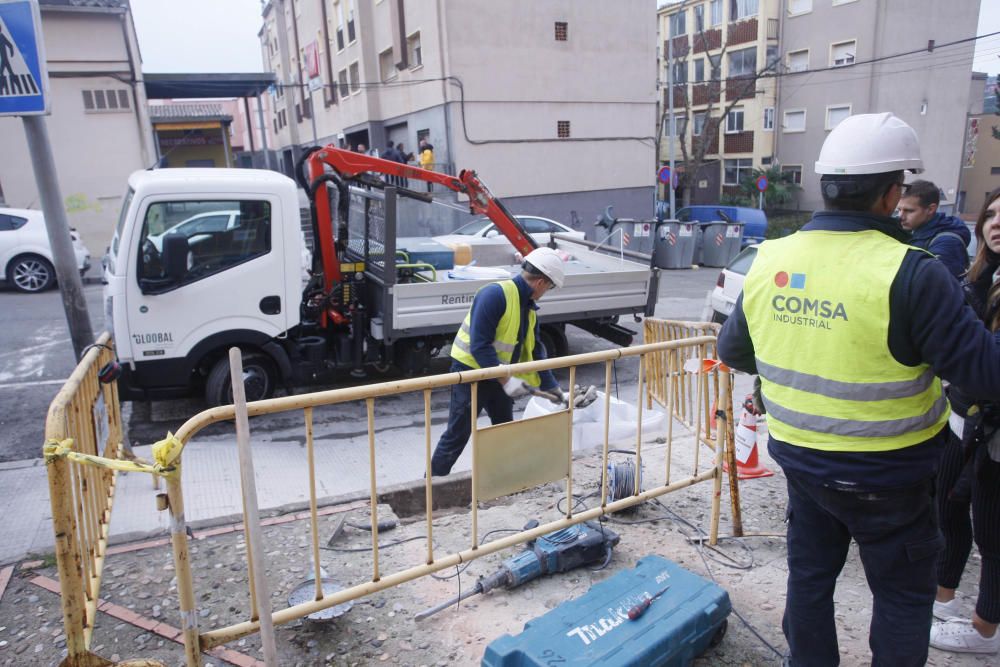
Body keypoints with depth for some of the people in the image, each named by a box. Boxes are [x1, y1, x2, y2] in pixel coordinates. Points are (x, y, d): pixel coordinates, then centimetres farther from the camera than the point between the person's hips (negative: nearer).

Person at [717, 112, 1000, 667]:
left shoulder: (768, 261, -7)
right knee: (903, 594, 18)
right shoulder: (910, 274, -24)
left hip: (801, 460, 5)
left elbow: (731, 351, 4)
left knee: (809, 575, 22)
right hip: (887, 476, -4)